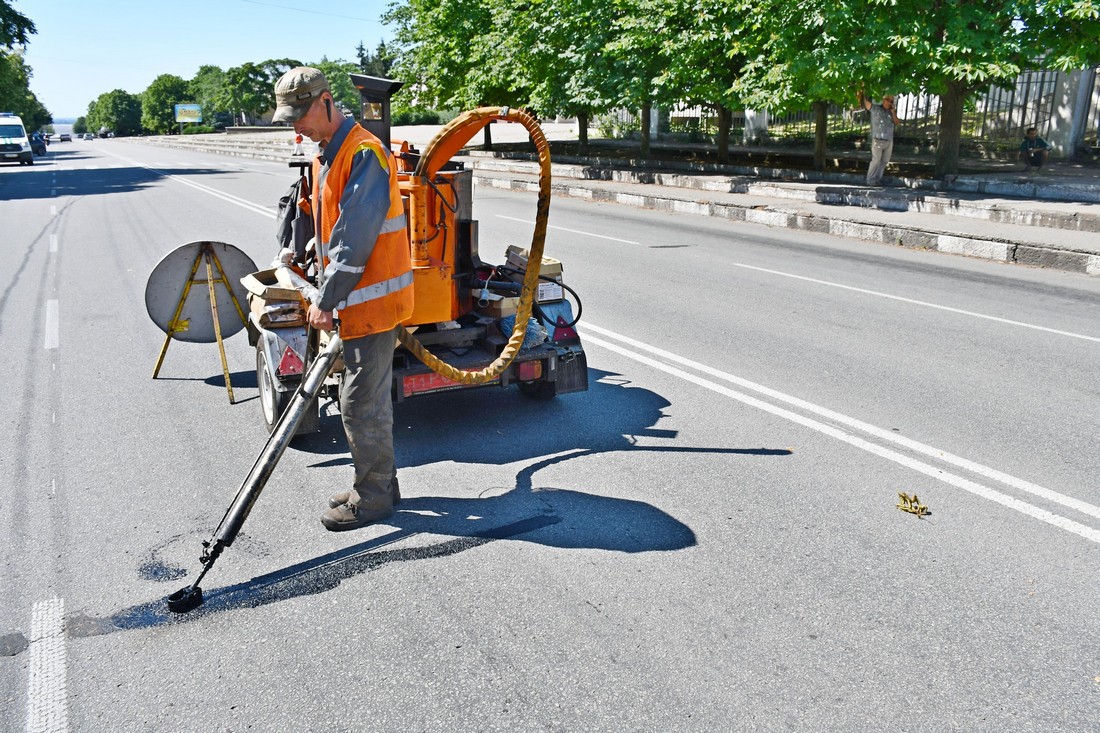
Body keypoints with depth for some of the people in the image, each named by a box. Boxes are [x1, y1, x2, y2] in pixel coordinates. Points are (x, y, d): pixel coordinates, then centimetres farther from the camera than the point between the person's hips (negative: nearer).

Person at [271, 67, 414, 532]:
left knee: (361, 403, -3)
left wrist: (327, 299, -18)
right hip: (354, 300, 10)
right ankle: (379, 486, 29)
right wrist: (326, 295, 17)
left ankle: (372, 497, 12)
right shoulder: (325, 156, 16)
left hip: (372, 299, -10)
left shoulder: (363, 153, -17)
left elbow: (356, 237, -22)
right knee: (367, 398, 16)